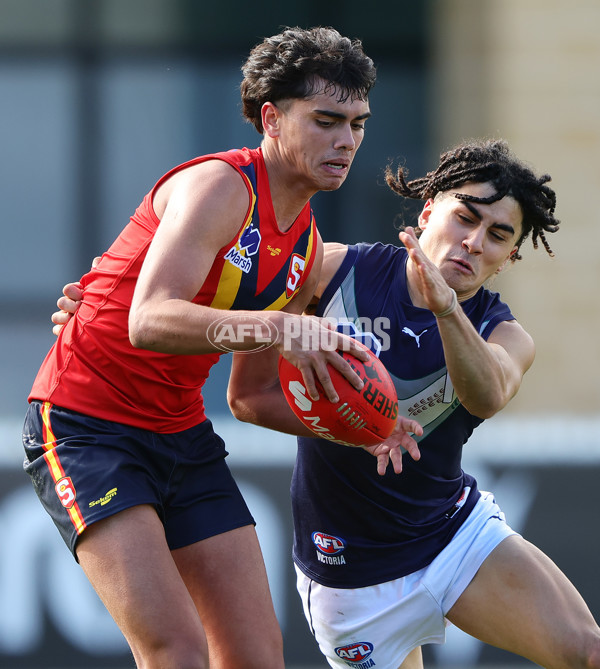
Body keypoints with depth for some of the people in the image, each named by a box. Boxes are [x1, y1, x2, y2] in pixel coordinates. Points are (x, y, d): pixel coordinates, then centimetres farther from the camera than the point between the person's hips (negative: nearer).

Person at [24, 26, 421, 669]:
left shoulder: (307, 247, 9)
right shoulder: (220, 187, -18)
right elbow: (149, 321, -34)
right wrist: (273, 327, -48)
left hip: (184, 436, 9)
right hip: (85, 424, -9)